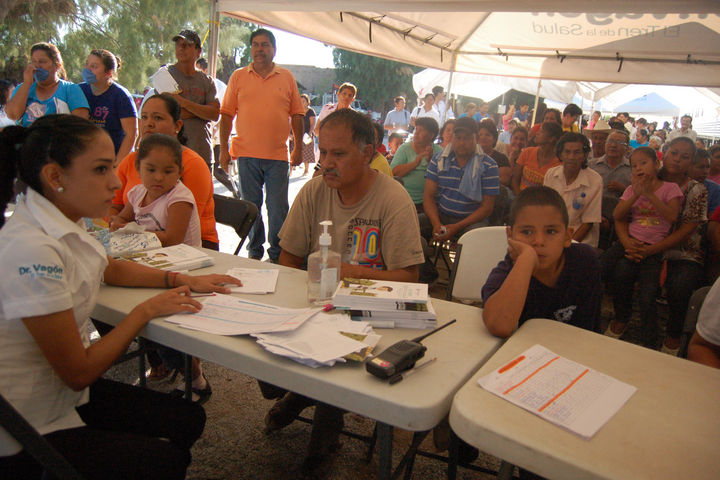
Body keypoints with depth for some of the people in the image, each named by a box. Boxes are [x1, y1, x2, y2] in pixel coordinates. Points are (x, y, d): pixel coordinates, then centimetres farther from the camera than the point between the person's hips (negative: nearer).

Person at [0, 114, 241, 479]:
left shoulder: (61, 226, -3)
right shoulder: (32, 250, -30)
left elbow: (111, 269, 19)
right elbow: (78, 373, -24)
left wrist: (182, 280, 4)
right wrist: (146, 311, -13)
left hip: (62, 394, 8)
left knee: (188, 420, 4)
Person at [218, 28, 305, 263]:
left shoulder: (286, 77, 10)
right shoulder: (238, 76, 9)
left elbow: (296, 114, 10)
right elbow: (226, 114, 7)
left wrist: (298, 148, 5)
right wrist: (223, 149, 1)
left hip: (278, 155, 0)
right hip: (247, 154, 1)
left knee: (278, 208, 1)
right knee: (250, 206, 8)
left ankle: (277, 255, 13)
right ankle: (254, 251, 21)